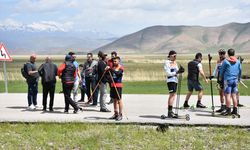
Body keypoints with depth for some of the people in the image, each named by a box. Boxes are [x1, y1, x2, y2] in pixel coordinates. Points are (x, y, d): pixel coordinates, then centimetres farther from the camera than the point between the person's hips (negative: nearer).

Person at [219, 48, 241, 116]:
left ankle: (228, 110, -6)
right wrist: (238, 78, 30)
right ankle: (235, 110, 10)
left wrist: (220, 77, 19)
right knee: (234, 95, 9)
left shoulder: (225, 61, -6)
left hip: (228, 80, -5)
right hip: (235, 80, 5)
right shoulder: (238, 61, 7)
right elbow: (240, 71, 16)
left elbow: (222, 70, 2)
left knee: (227, 95, -4)